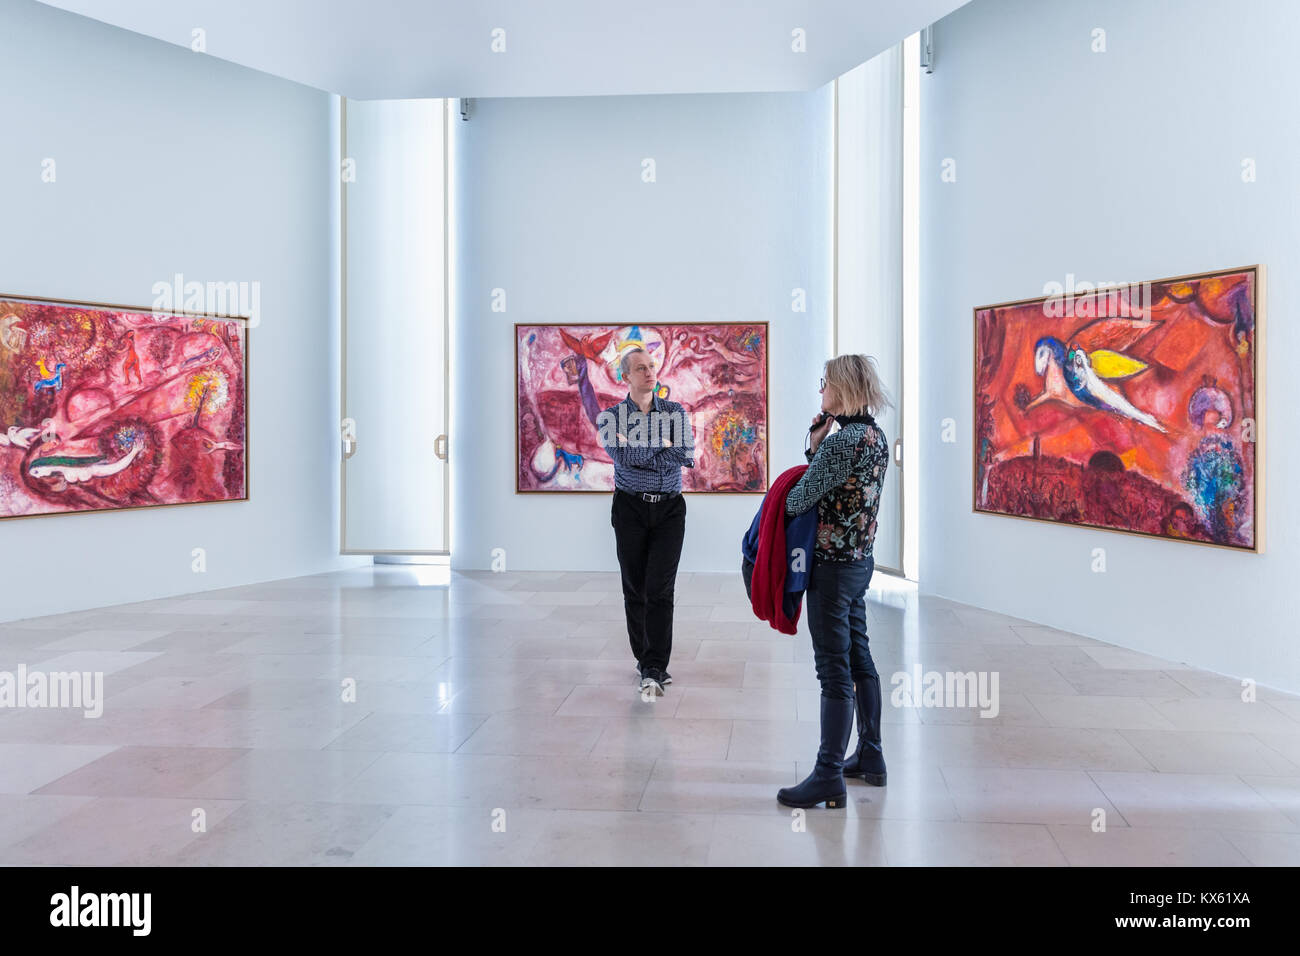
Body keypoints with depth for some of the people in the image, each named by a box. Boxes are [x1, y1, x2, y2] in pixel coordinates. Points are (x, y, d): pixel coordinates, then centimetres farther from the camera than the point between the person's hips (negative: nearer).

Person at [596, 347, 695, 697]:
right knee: (634, 589, 5)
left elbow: (687, 455, -10)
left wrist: (638, 448, -10)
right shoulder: (611, 416, 3)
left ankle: (654, 671, -11)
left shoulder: (676, 412, 7)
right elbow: (622, 456, -15)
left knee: (660, 589, -10)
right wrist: (662, 443, -7)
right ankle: (644, 659, 20)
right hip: (630, 508, 0)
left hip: (669, 508, 0)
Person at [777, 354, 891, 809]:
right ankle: (870, 756, 30)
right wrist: (816, 445, -1)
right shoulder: (875, 436, 9)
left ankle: (829, 777, 4)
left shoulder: (843, 440, -20)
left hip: (833, 566, -10)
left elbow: (800, 499, -17)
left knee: (834, 670, -4)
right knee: (858, 659, 18)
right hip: (861, 559, 10)